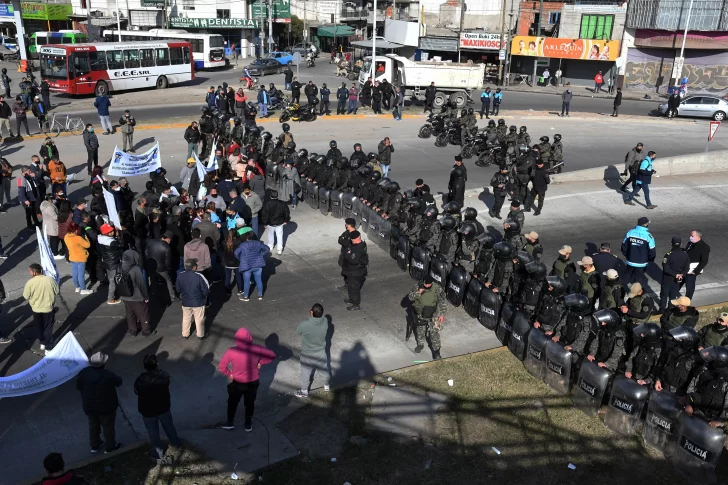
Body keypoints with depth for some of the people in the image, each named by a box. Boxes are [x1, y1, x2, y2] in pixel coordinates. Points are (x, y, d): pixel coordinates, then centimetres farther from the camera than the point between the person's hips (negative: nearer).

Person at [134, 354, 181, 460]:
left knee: (153, 432, 23)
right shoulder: (164, 376, -26)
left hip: (148, 411, -2)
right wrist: (158, 368, 1)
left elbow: (136, 392, -9)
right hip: (164, 407, 2)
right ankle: (176, 443, 52)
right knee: (169, 426, 29)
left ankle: (158, 451, 41)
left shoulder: (140, 381, -30)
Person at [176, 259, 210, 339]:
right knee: (199, 319, 15)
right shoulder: (199, 276, -26)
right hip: (198, 302, -3)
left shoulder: (180, 276, -13)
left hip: (185, 302, 3)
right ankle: (200, 335, 29)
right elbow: (206, 291, -18)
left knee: (186, 319, 23)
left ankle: (185, 334, 36)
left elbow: (178, 290, 1)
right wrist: (205, 296, 5)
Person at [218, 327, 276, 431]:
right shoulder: (256, 350, -23)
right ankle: (248, 424, 42)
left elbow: (221, 367, -16)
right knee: (250, 403, 25)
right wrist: (260, 362, -3)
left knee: (232, 402, 26)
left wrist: (229, 374, 1)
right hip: (252, 382, 1)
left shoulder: (231, 351, -25)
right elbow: (272, 355, -13)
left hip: (237, 383, -1)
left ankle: (230, 423, 44)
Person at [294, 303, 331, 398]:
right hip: (321, 352, 3)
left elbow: (297, 332, -10)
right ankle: (327, 386, 52)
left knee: (306, 373, 22)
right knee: (326, 370, 29)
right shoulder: (325, 321, -22)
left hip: (308, 355, -3)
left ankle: (304, 392, 42)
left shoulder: (304, 325, -34)